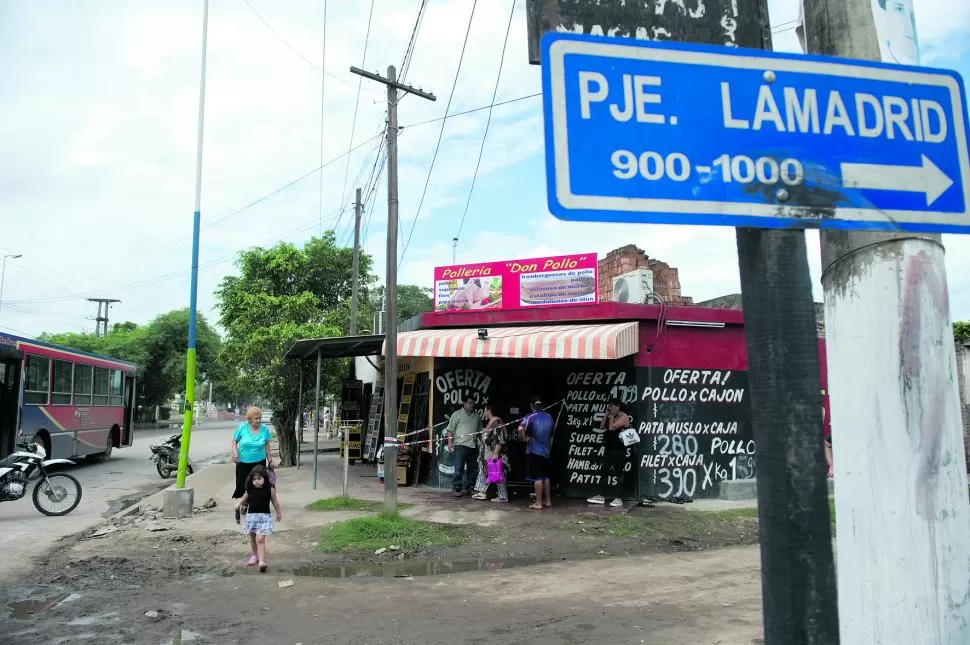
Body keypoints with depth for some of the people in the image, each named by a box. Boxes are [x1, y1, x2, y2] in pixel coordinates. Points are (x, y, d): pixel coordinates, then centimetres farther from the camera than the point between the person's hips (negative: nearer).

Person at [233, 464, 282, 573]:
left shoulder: (270, 489, -10)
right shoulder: (250, 489, -3)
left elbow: (275, 501, 2)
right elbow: (244, 497, 14)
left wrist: (279, 513, 13)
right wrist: (238, 503, -5)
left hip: (264, 516, -4)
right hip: (251, 516, 4)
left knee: (260, 539, -14)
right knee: (253, 538, 19)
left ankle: (262, 561, -17)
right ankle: (254, 555, 41)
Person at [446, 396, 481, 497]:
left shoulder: (477, 416, 17)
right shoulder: (457, 414, 3)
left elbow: (480, 431, 22)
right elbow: (450, 430, 0)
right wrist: (450, 443, -10)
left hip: (473, 446, 5)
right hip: (461, 445, -5)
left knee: (473, 469, 8)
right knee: (459, 468, -7)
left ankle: (468, 488, 17)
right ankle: (457, 489, -1)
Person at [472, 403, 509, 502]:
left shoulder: (497, 422, -16)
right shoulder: (490, 422, 15)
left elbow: (500, 439, -22)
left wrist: (496, 453, -25)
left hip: (495, 454, -11)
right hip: (488, 454, 11)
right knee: (484, 472, 13)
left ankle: (503, 497, 2)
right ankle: (482, 492, 19)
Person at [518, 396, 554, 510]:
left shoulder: (531, 417, -11)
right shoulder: (549, 417, 8)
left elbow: (520, 429, -30)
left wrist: (524, 438, -12)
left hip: (534, 451, -6)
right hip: (546, 451, 6)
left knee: (537, 477, -2)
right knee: (545, 476, 17)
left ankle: (538, 503, 1)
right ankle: (548, 500, 23)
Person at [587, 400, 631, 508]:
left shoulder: (623, 416, -10)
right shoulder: (611, 416, 16)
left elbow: (612, 427, -20)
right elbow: (602, 426, 7)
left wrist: (612, 416, -9)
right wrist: (606, 414, 3)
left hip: (618, 449, -9)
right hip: (608, 448, 9)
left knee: (617, 473, -6)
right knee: (603, 471, 7)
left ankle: (618, 498, 0)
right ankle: (601, 496, 11)